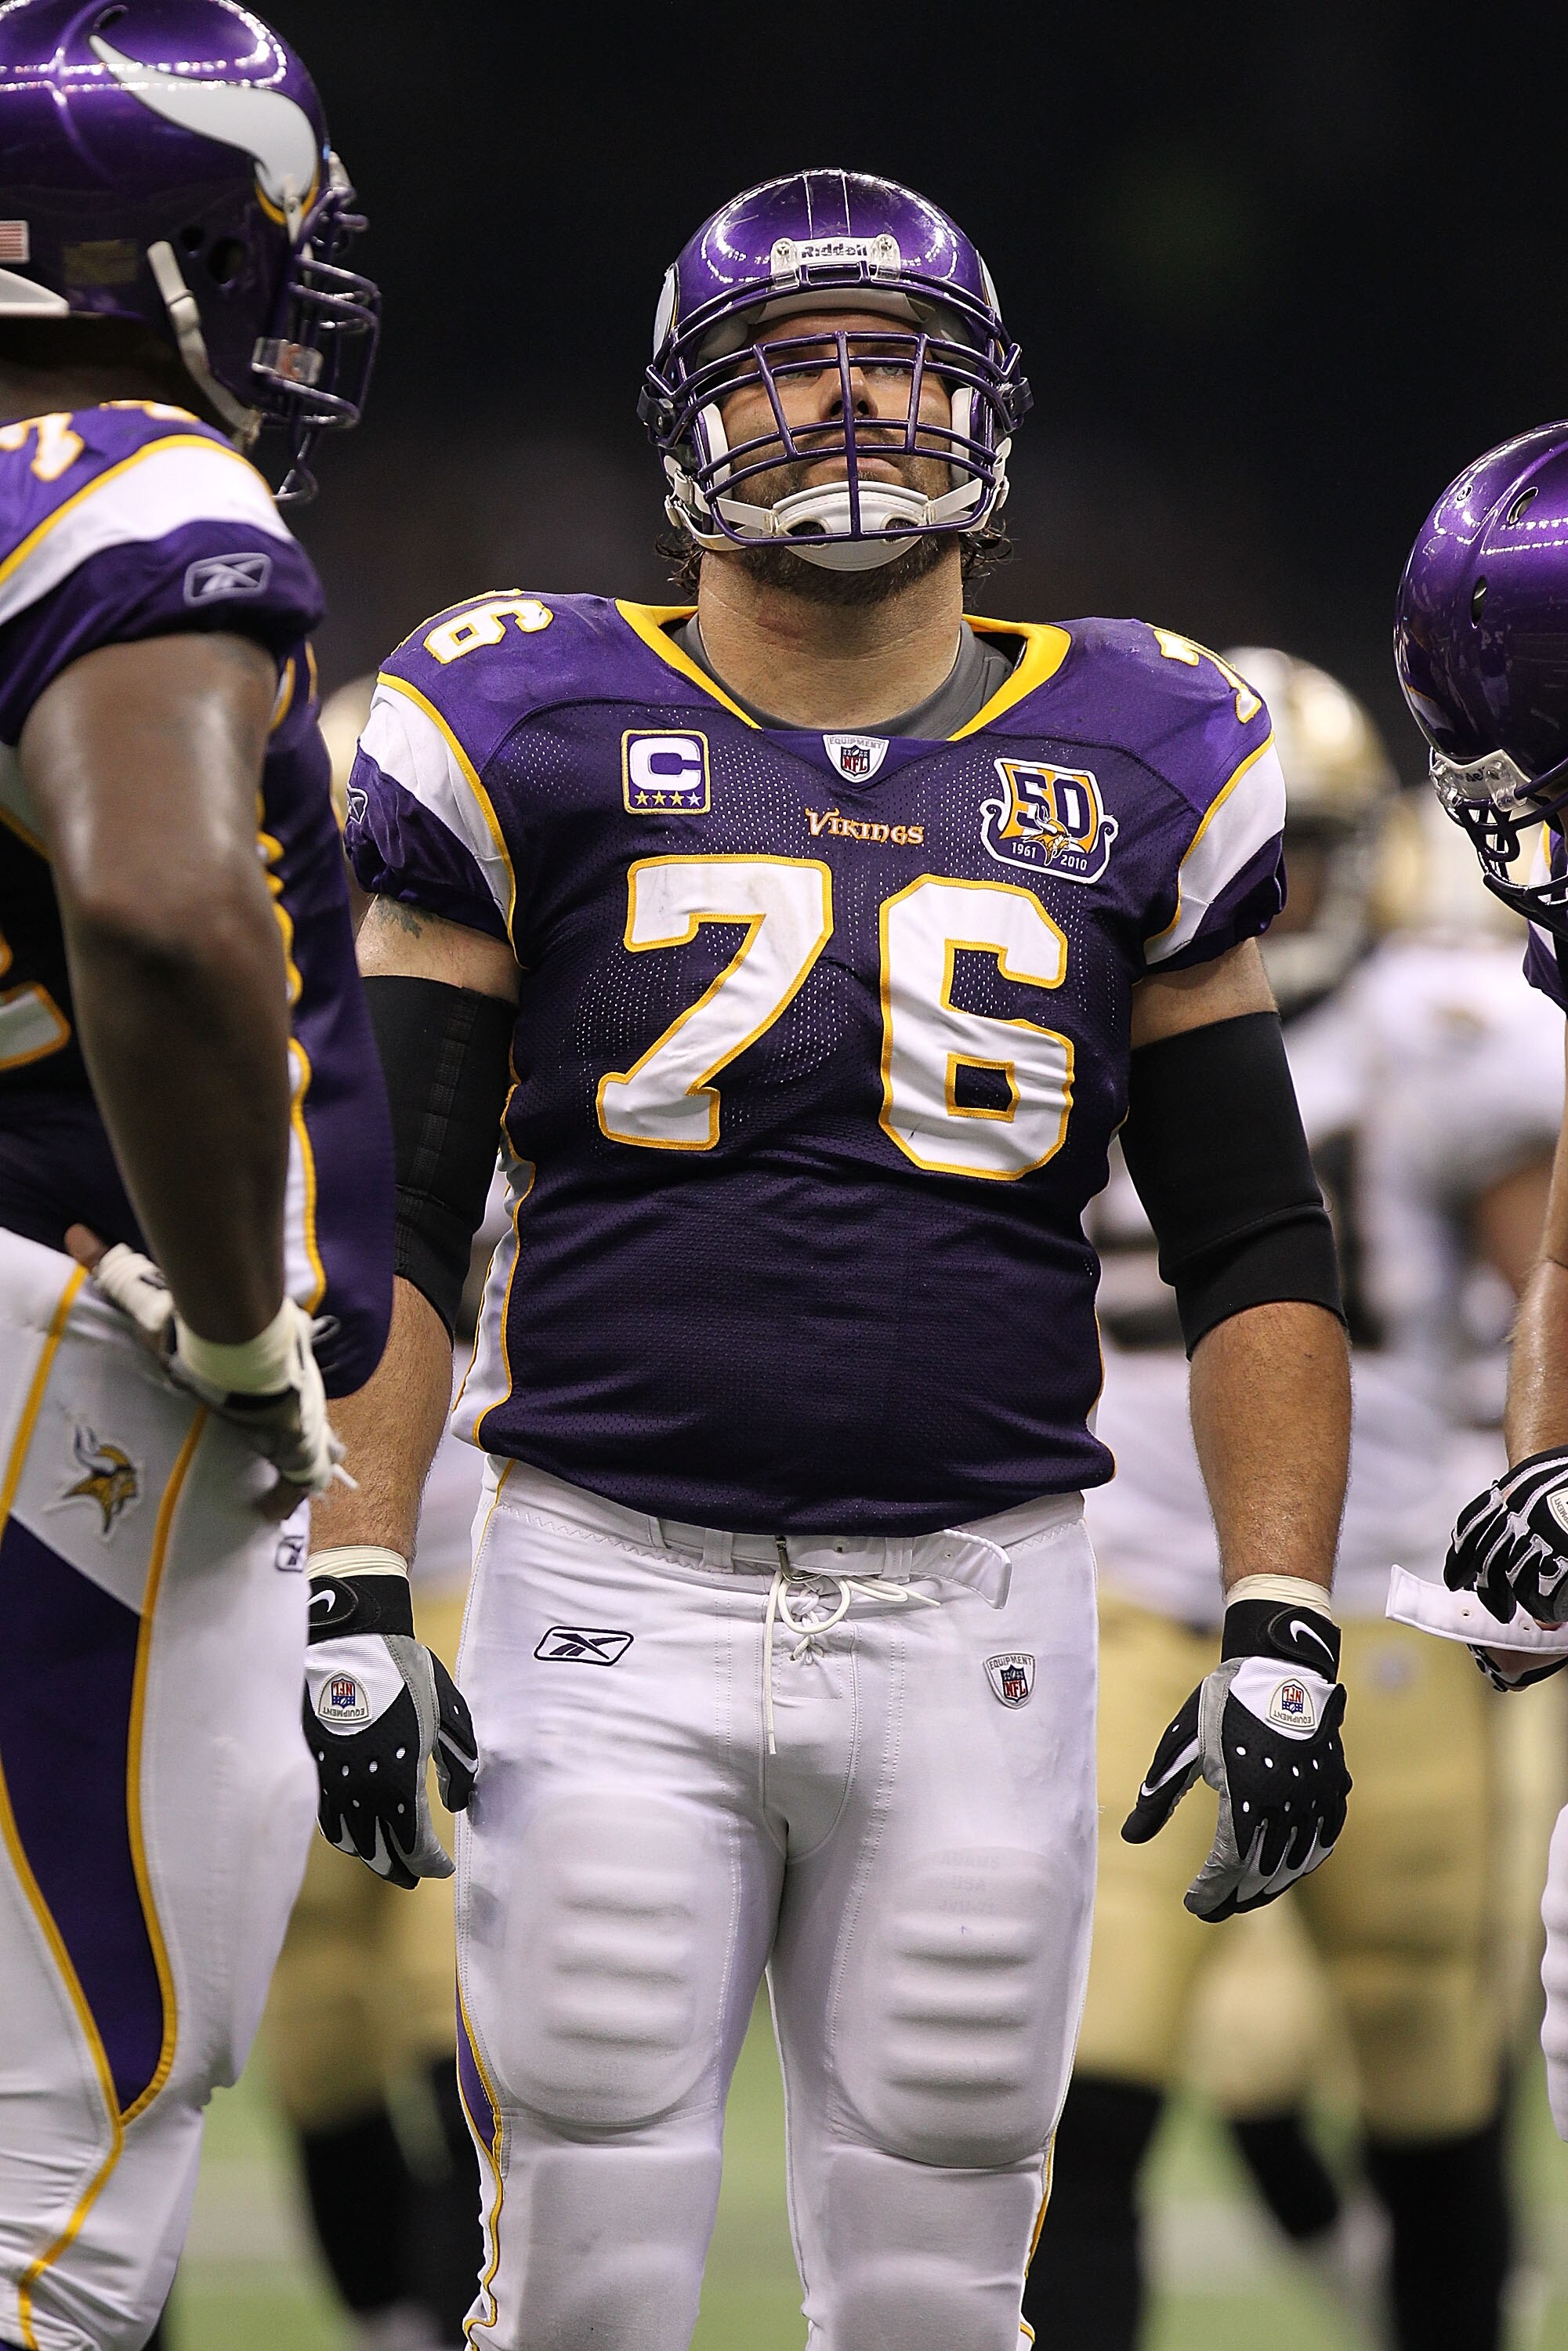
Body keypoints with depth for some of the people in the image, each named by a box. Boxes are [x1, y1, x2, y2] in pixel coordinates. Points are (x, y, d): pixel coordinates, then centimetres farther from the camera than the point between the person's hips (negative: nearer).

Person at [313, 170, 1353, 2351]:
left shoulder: (1130, 766, 9)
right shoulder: (537, 732, 3)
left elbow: (1255, 1252, 11)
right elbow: (388, 1220, 2)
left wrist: (1283, 1633, 0)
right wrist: (352, 1594, -8)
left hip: (978, 1611, 2)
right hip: (615, 1597, -2)